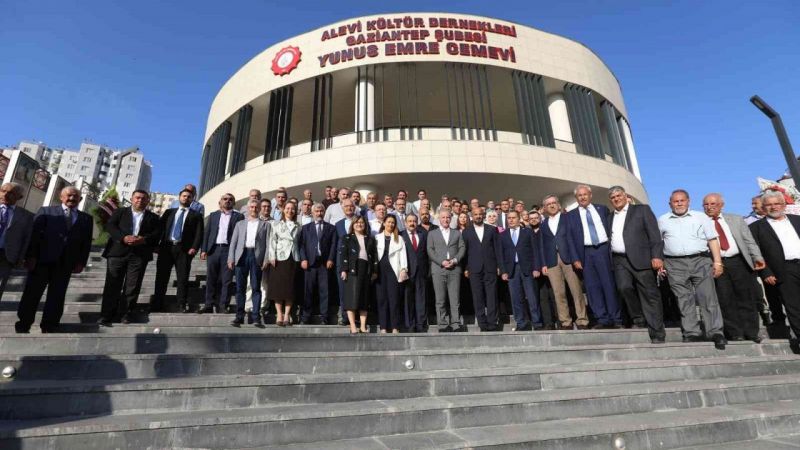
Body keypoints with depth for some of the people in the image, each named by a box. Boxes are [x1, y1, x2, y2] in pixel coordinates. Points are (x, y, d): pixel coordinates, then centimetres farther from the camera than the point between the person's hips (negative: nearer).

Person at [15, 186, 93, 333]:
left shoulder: (86, 218, 11)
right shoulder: (46, 211, 7)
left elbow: (86, 242, 7)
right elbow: (34, 233, -1)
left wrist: (81, 262, -1)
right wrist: (31, 256, -11)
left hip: (65, 263, 1)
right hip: (42, 260, -1)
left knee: (56, 297, 6)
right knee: (32, 294, 5)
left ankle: (49, 328, 14)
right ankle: (23, 326, 17)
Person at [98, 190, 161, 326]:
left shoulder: (153, 217, 15)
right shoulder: (119, 212, 15)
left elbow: (157, 234, 3)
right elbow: (110, 226, 0)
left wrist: (143, 239, -16)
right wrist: (124, 238, -16)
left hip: (140, 255, 1)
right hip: (117, 252, 0)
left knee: (132, 286, 0)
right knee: (112, 284, 0)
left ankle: (124, 313, 9)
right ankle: (106, 315, 6)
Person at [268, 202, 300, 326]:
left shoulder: (298, 227, 13)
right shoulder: (277, 225, 9)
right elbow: (273, 241, 2)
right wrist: (272, 257, -8)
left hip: (293, 259, 1)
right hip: (280, 258, -1)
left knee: (290, 287, 0)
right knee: (278, 286, -2)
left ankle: (287, 316, 5)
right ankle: (279, 315, 3)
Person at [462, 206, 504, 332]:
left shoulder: (492, 229, 10)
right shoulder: (466, 231, 9)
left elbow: (498, 248, 8)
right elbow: (464, 250, 5)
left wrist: (499, 266, 2)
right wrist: (465, 268, -1)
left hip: (490, 268, 0)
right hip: (474, 269, 0)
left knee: (492, 297, 0)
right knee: (478, 298, 1)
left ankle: (492, 325, 7)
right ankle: (482, 325, 8)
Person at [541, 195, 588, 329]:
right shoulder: (543, 224, 16)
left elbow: (572, 238, 1)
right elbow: (543, 245, 12)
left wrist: (575, 258, -9)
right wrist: (543, 264, 2)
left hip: (568, 257, -2)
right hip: (552, 261, 2)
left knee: (577, 290, -2)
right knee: (558, 293, 1)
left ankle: (582, 320, 7)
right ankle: (565, 321, 7)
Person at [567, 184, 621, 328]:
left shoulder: (602, 209, 13)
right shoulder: (571, 215, 8)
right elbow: (570, 238, 3)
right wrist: (575, 258, -6)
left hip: (604, 249, 0)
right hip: (586, 253, 0)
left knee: (609, 284, 1)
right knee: (592, 287, 0)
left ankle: (616, 318, 9)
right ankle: (603, 319, 7)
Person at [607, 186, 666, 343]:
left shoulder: (642, 210, 8)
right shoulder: (609, 217, 20)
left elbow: (654, 234, -1)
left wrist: (657, 256, -13)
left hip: (640, 258, -3)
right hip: (619, 261, 3)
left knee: (650, 296, -3)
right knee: (624, 287, -18)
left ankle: (657, 334, 4)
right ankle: (639, 318, 6)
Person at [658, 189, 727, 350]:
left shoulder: (701, 217, 11)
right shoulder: (662, 220, 12)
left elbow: (712, 240, 7)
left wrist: (717, 262, -2)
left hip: (701, 261, 0)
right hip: (675, 264, 0)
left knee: (708, 298, -4)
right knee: (684, 300, 2)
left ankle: (716, 332, 2)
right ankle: (692, 333, 8)